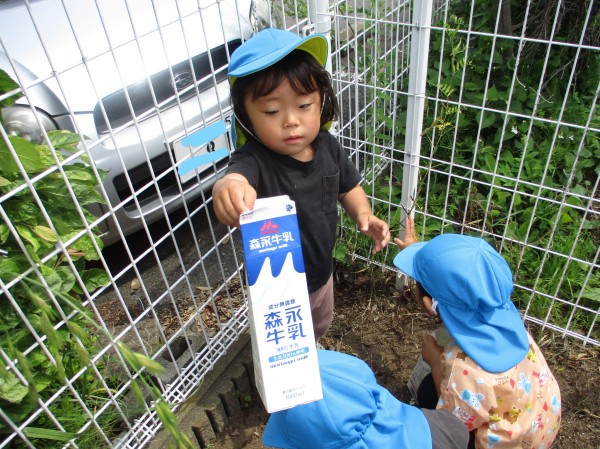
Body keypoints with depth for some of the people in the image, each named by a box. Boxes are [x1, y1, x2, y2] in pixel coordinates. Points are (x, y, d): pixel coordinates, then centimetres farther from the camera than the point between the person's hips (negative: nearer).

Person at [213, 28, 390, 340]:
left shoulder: (327, 146, -15)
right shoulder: (254, 160, -33)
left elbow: (348, 185, 3)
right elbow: (238, 174, -57)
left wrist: (362, 214, -16)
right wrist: (227, 187, -80)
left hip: (322, 273, 6)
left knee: (320, 327, 36)